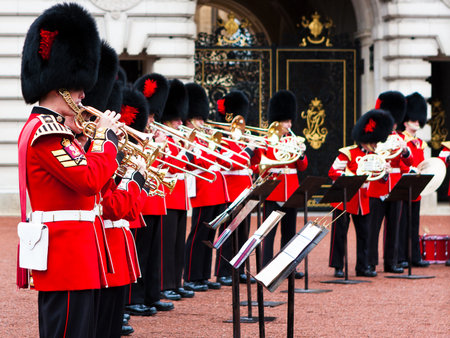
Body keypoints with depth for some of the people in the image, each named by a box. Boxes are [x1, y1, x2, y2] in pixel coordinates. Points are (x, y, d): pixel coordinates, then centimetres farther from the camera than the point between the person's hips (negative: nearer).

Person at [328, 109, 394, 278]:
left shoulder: (372, 156, 10)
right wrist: (350, 177, -24)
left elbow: (374, 175, 15)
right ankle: (338, 267, 6)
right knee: (340, 233, -1)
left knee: (364, 234, 7)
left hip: (363, 200, 6)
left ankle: (363, 267, 14)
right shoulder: (347, 153, -10)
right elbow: (333, 172, -12)